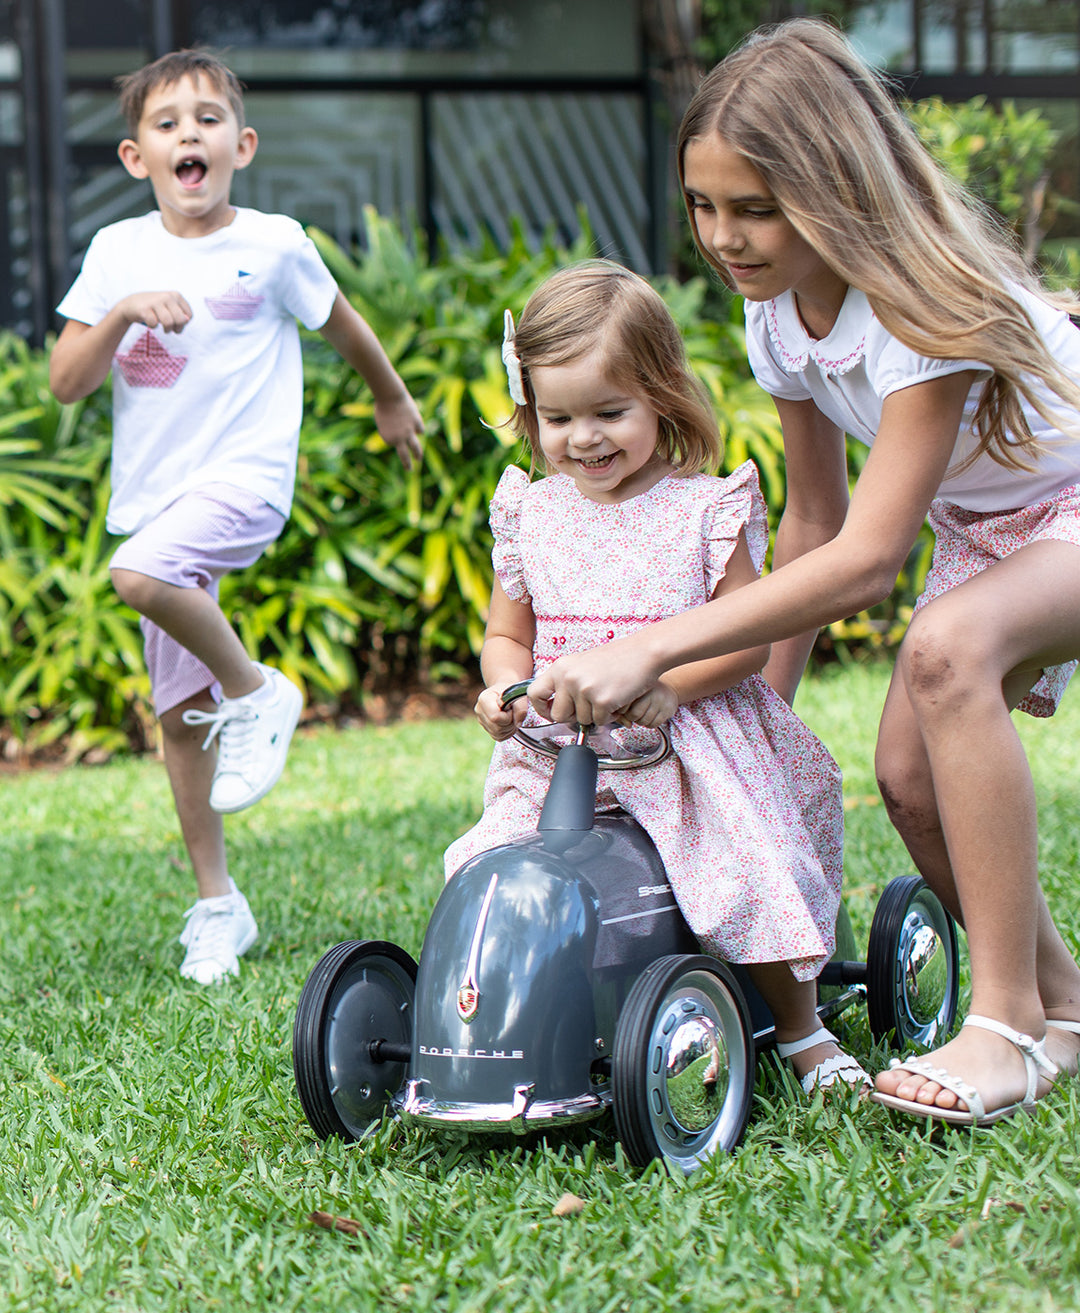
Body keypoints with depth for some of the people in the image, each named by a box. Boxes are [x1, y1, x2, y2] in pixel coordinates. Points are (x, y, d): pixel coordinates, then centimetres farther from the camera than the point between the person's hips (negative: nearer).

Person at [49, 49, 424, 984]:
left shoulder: (273, 244, -2)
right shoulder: (118, 251, 4)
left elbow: (343, 324, 16)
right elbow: (65, 383, 0)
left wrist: (392, 400, 31)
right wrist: (122, 312, -17)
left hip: (242, 474, -4)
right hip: (154, 490, 4)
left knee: (140, 576, -34)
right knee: (181, 715, 6)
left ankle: (257, 690, -9)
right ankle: (217, 901, 18)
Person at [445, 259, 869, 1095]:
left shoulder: (706, 508, -1)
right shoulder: (531, 512, 10)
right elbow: (507, 634, 19)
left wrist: (670, 682, -22)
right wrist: (504, 687, -4)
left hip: (687, 744, -3)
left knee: (753, 870, -19)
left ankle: (803, 1032, 5)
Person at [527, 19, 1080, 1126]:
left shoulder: (924, 302, -33)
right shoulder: (777, 316, -8)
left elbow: (866, 557, -38)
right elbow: (814, 521, 5)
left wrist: (653, 649, -42)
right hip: (975, 527, 8)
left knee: (946, 650, -35)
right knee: (911, 775, -9)